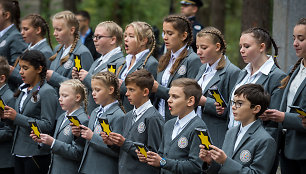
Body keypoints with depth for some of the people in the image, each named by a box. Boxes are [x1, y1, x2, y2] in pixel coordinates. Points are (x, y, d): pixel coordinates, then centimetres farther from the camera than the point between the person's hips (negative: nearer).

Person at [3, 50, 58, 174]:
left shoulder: (47, 92, -10)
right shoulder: (23, 89, 13)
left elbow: (47, 126, -17)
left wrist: (17, 117, -19)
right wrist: (8, 116, -1)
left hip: (36, 153, -7)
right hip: (19, 151, 7)